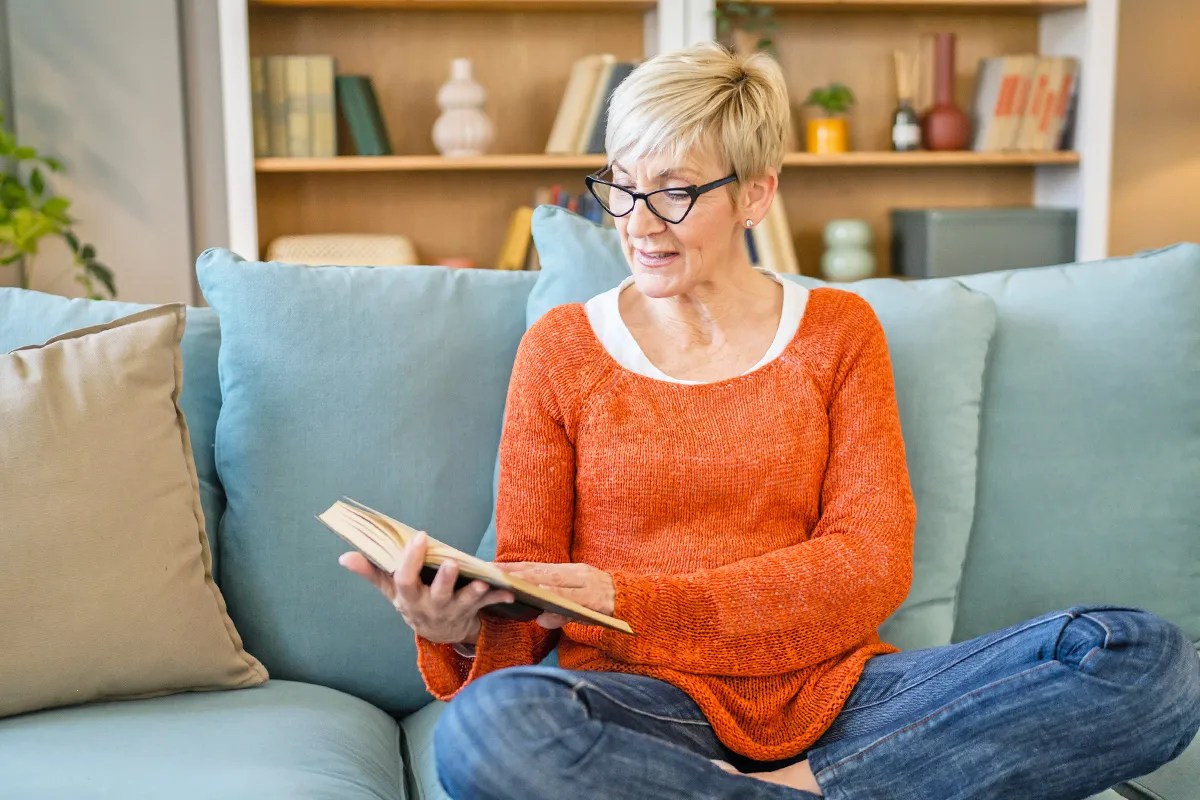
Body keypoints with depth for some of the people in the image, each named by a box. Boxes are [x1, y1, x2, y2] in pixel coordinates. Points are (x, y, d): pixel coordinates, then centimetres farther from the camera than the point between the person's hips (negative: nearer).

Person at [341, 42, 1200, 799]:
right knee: (486, 728, -36)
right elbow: (525, 602, 5)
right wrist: (459, 631, -22)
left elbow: (872, 563, -3)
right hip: (648, 701, -1)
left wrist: (626, 600, -15)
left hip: (830, 688, 1)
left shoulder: (838, 330, 9)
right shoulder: (559, 349, 6)